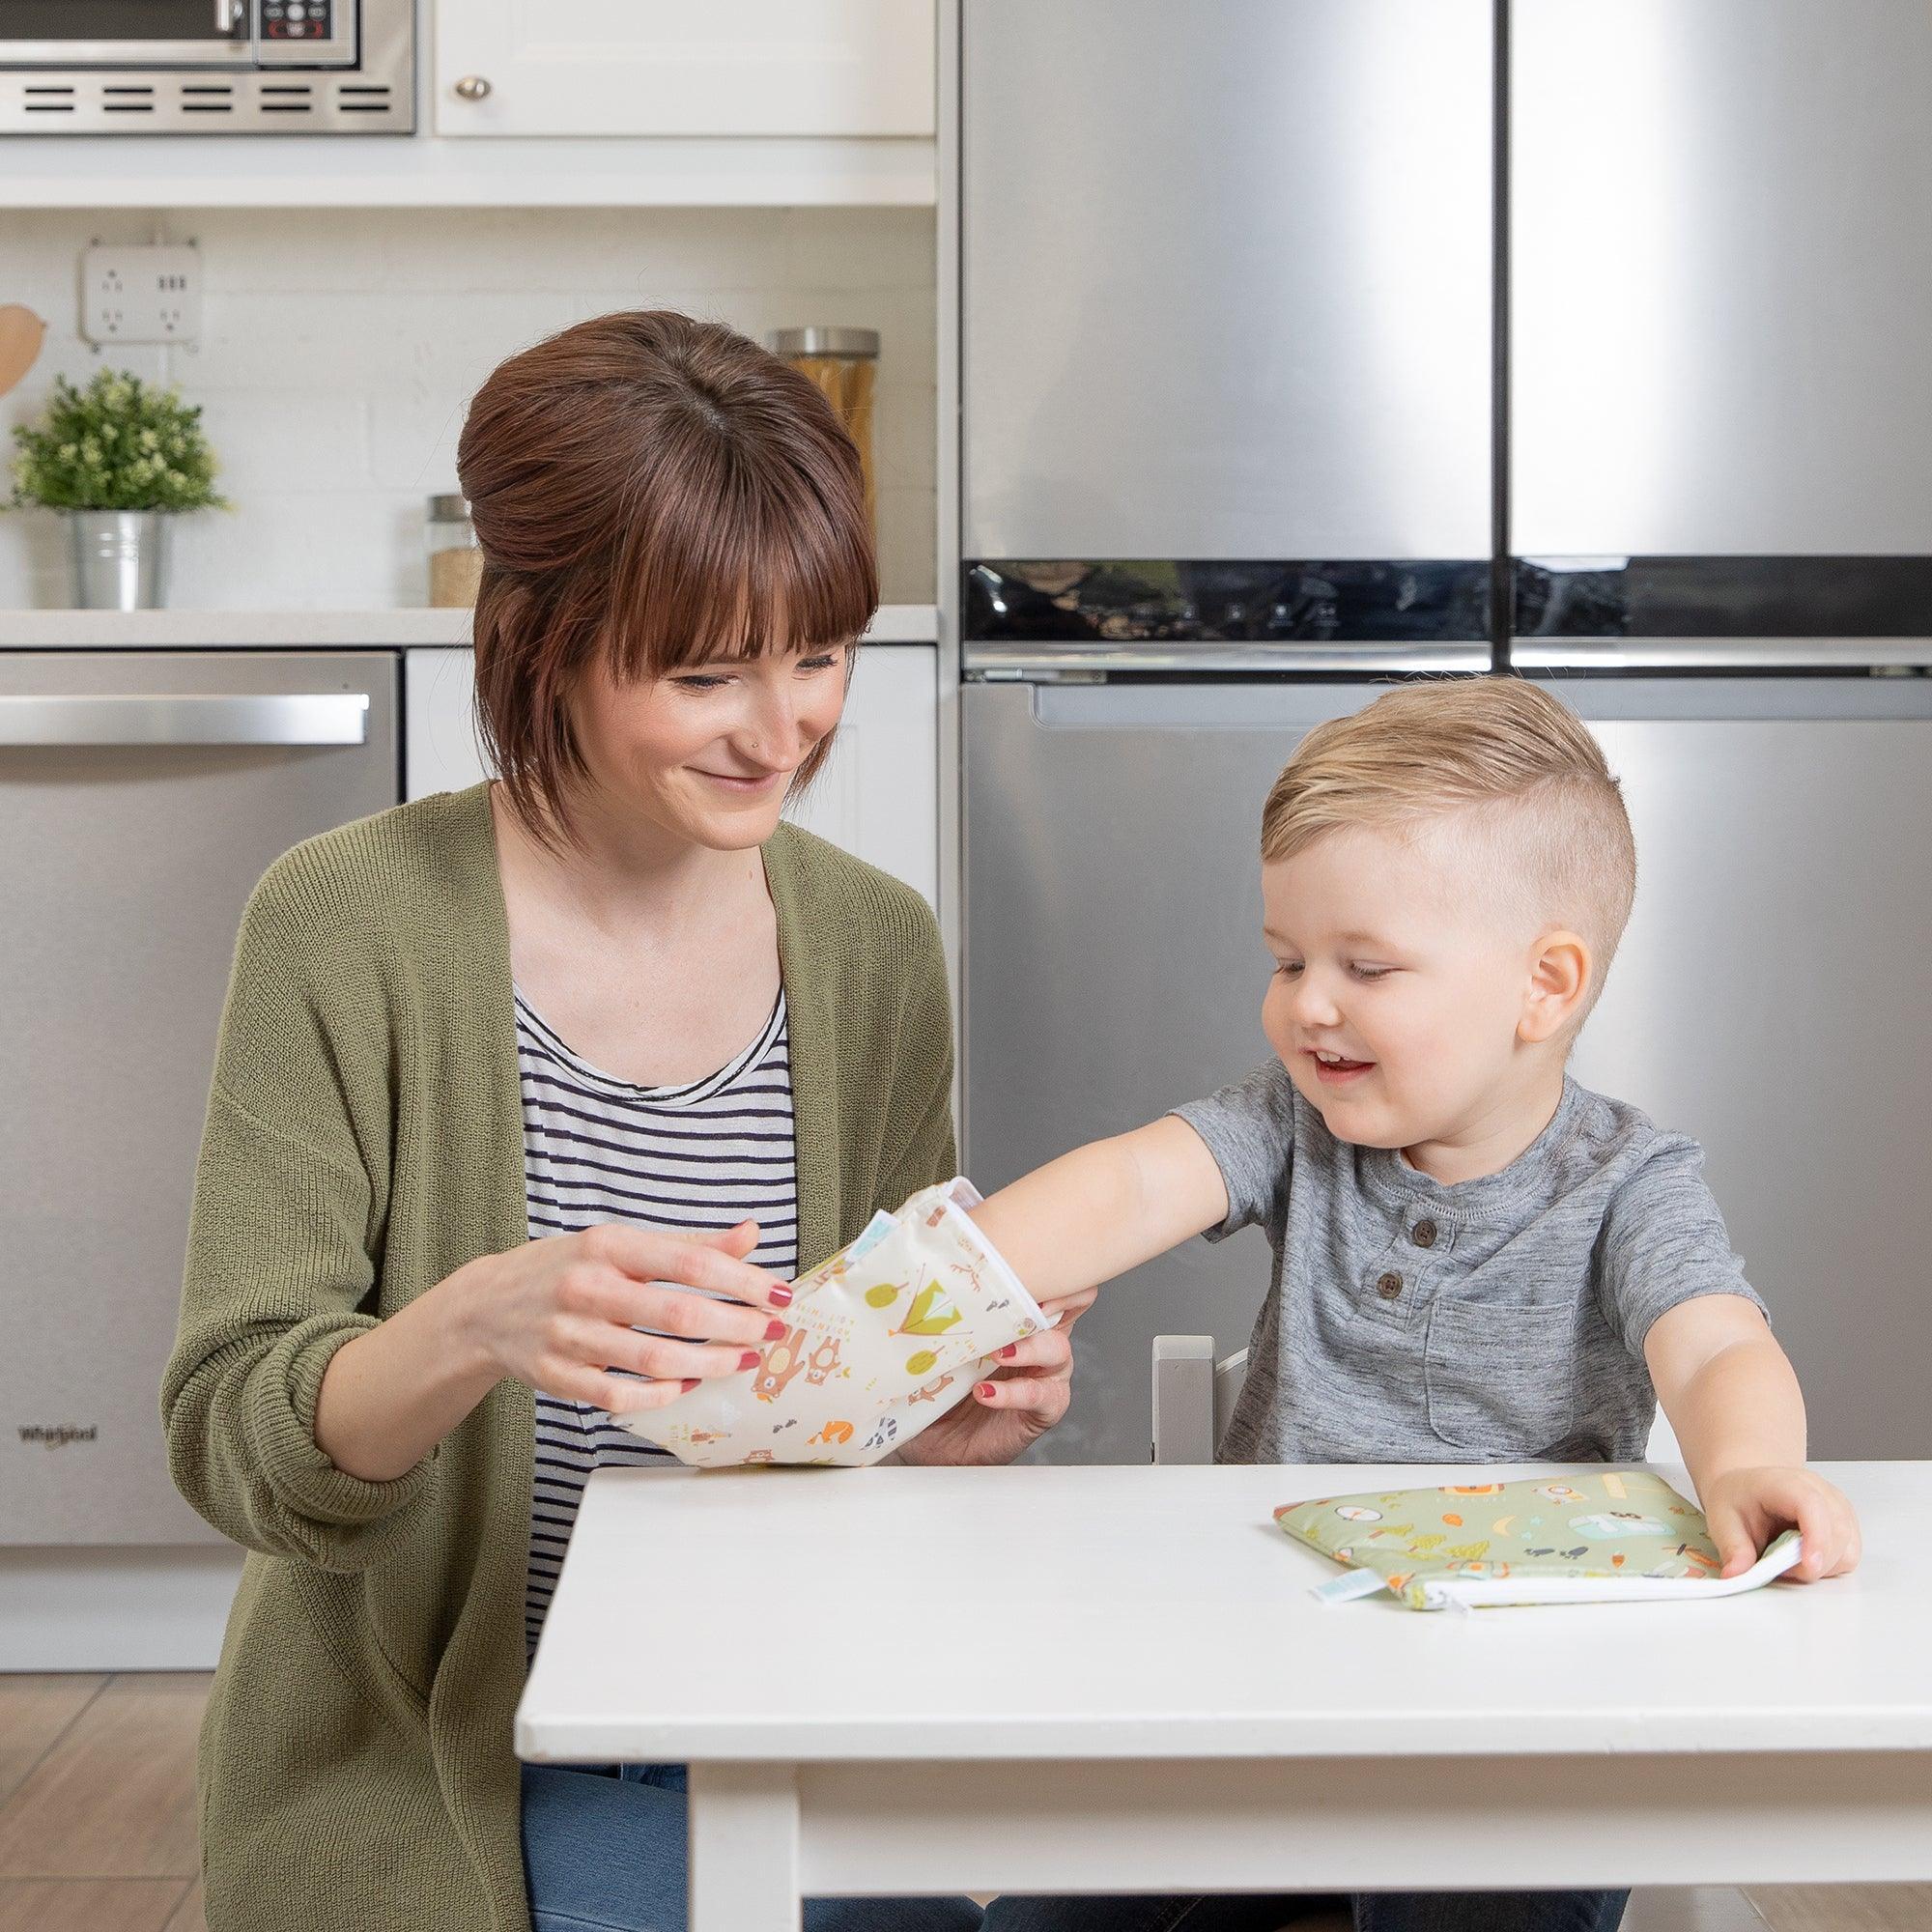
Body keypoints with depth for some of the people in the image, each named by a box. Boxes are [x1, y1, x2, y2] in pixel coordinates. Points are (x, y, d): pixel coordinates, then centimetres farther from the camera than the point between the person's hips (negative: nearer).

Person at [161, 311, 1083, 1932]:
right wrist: (478, 1325, -35)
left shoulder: (873, 945, 1)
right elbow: (228, 1436, -15)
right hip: (421, 1784, -4)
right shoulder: (345, 931, -12)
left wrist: (958, 1418, -11)